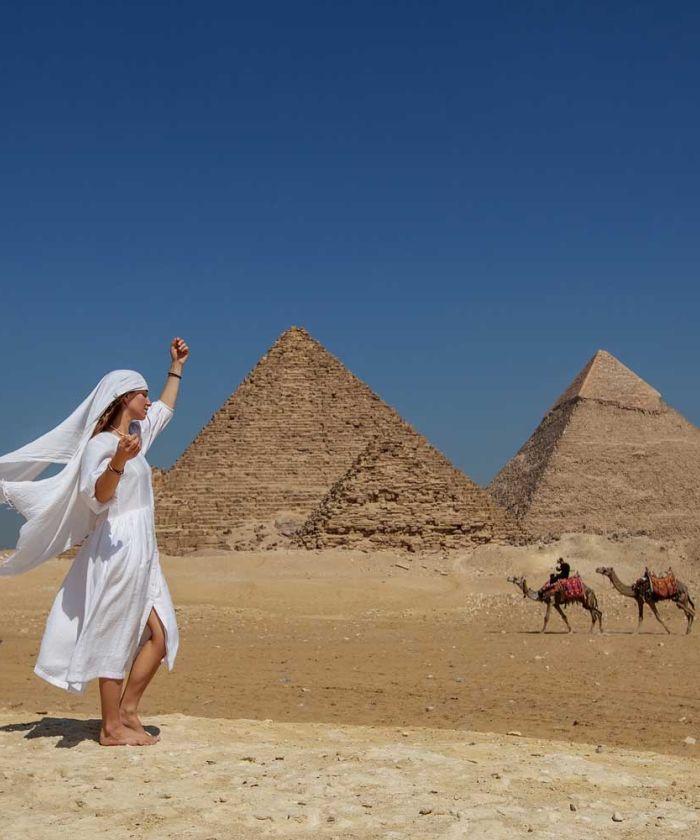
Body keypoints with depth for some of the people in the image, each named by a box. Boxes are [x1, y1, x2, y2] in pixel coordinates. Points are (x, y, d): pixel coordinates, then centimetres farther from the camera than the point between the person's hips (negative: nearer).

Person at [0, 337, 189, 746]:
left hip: (142, 551, 9)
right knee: (116, 639, -4)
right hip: (117, 548, -9)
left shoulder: (136, 433, 16)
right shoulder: (101, 444, -10)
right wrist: (118, 461, -36)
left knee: (160, 633, 6)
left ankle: (128, 712, 13)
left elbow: (165, 410, 34)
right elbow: (96, 497, -22)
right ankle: (112, 728, 3)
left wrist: (177, 367, 36)